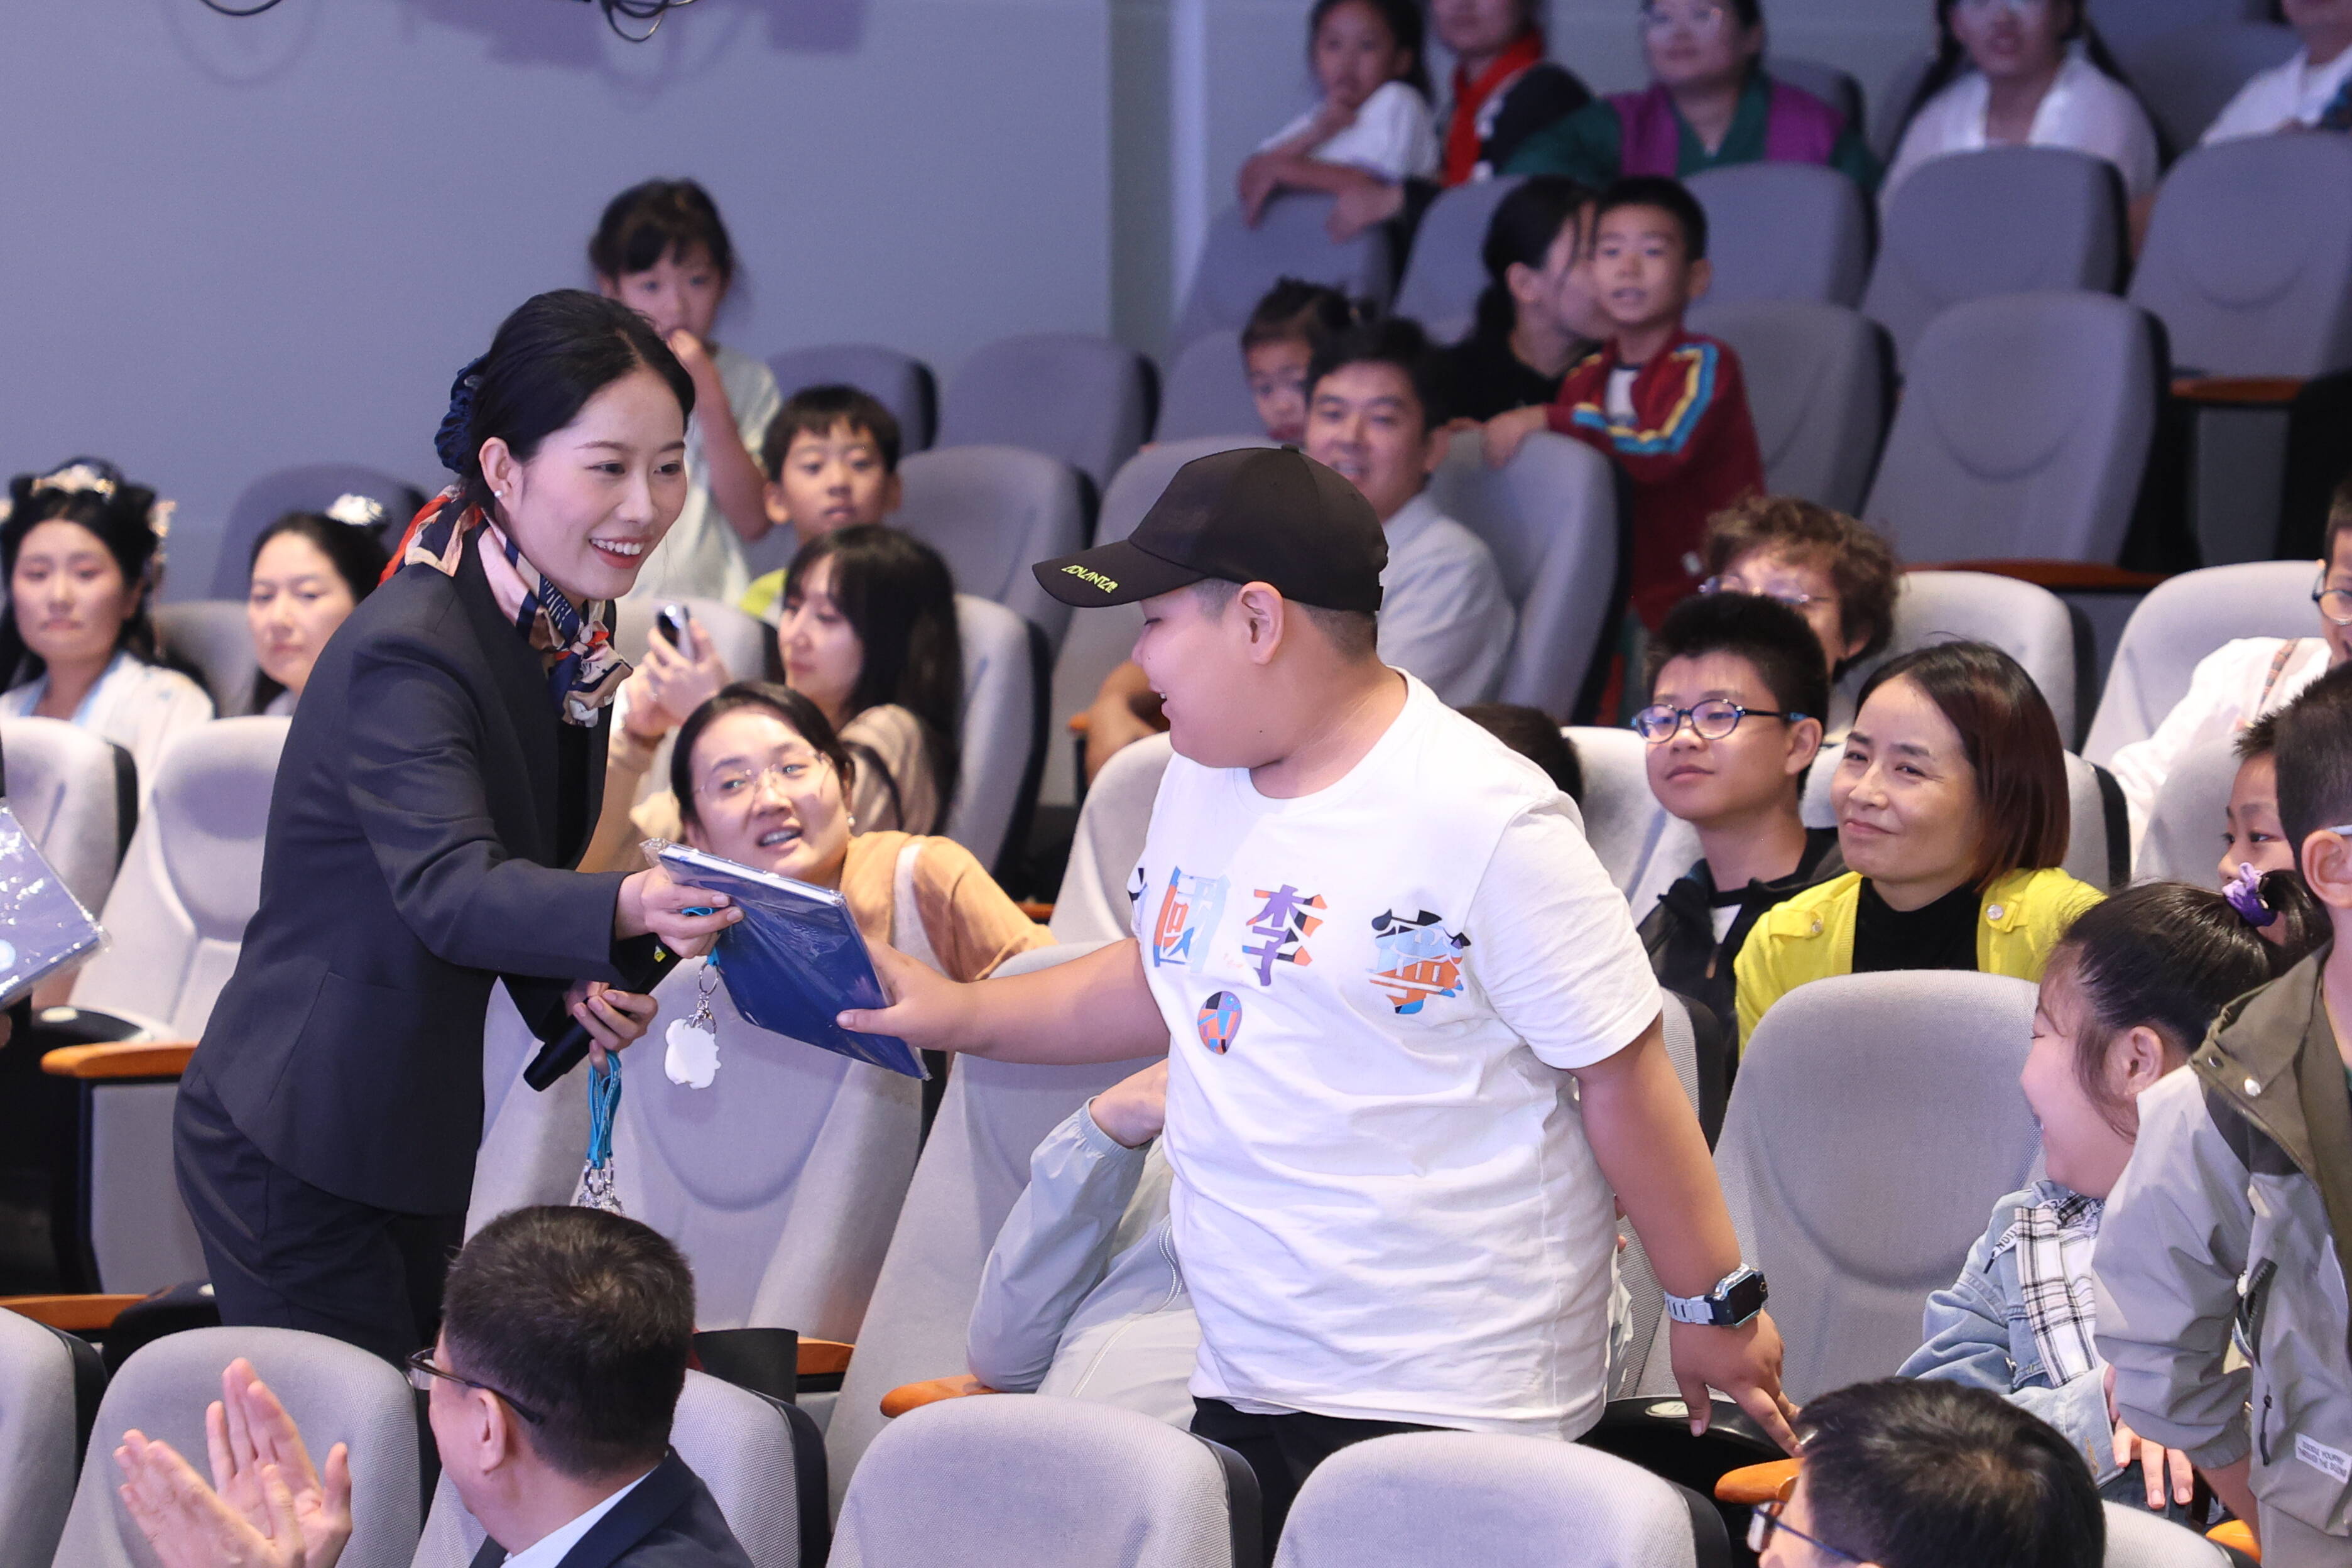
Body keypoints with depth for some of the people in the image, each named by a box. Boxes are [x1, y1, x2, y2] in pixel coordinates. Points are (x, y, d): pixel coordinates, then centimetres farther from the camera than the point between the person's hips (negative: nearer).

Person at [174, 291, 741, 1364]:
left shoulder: (566, 631, 3)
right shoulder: (406, 651, -24)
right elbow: (445, 888, -38)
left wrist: (575, 986, -8)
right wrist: (626, 911, -56)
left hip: (417, 1131, 9)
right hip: (294, 1145, -9)